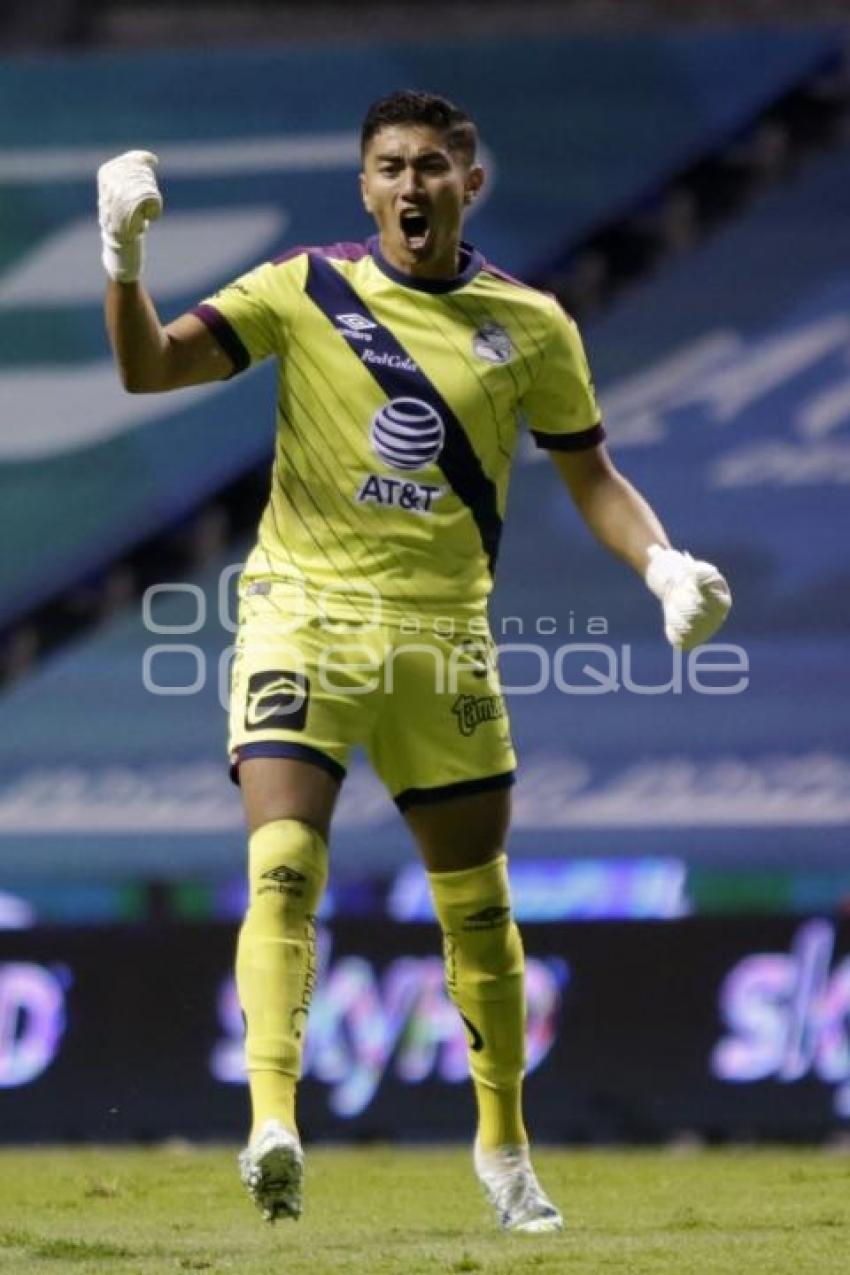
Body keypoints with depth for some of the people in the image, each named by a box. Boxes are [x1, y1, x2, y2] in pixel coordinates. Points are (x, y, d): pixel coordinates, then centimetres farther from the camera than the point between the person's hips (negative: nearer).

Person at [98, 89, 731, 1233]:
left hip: (443, 638, 2)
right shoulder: (305, 292, -2)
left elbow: (591, 475, 11)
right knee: (283, 868, -21)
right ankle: (272, 1125, -29)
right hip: (302, 616, -2)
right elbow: (149, 367, -8)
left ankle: (503, 1143, 25)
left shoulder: (530, 325, 3)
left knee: (478, 904, 8)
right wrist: (125, 260, -26)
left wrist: (665, 565, -6)